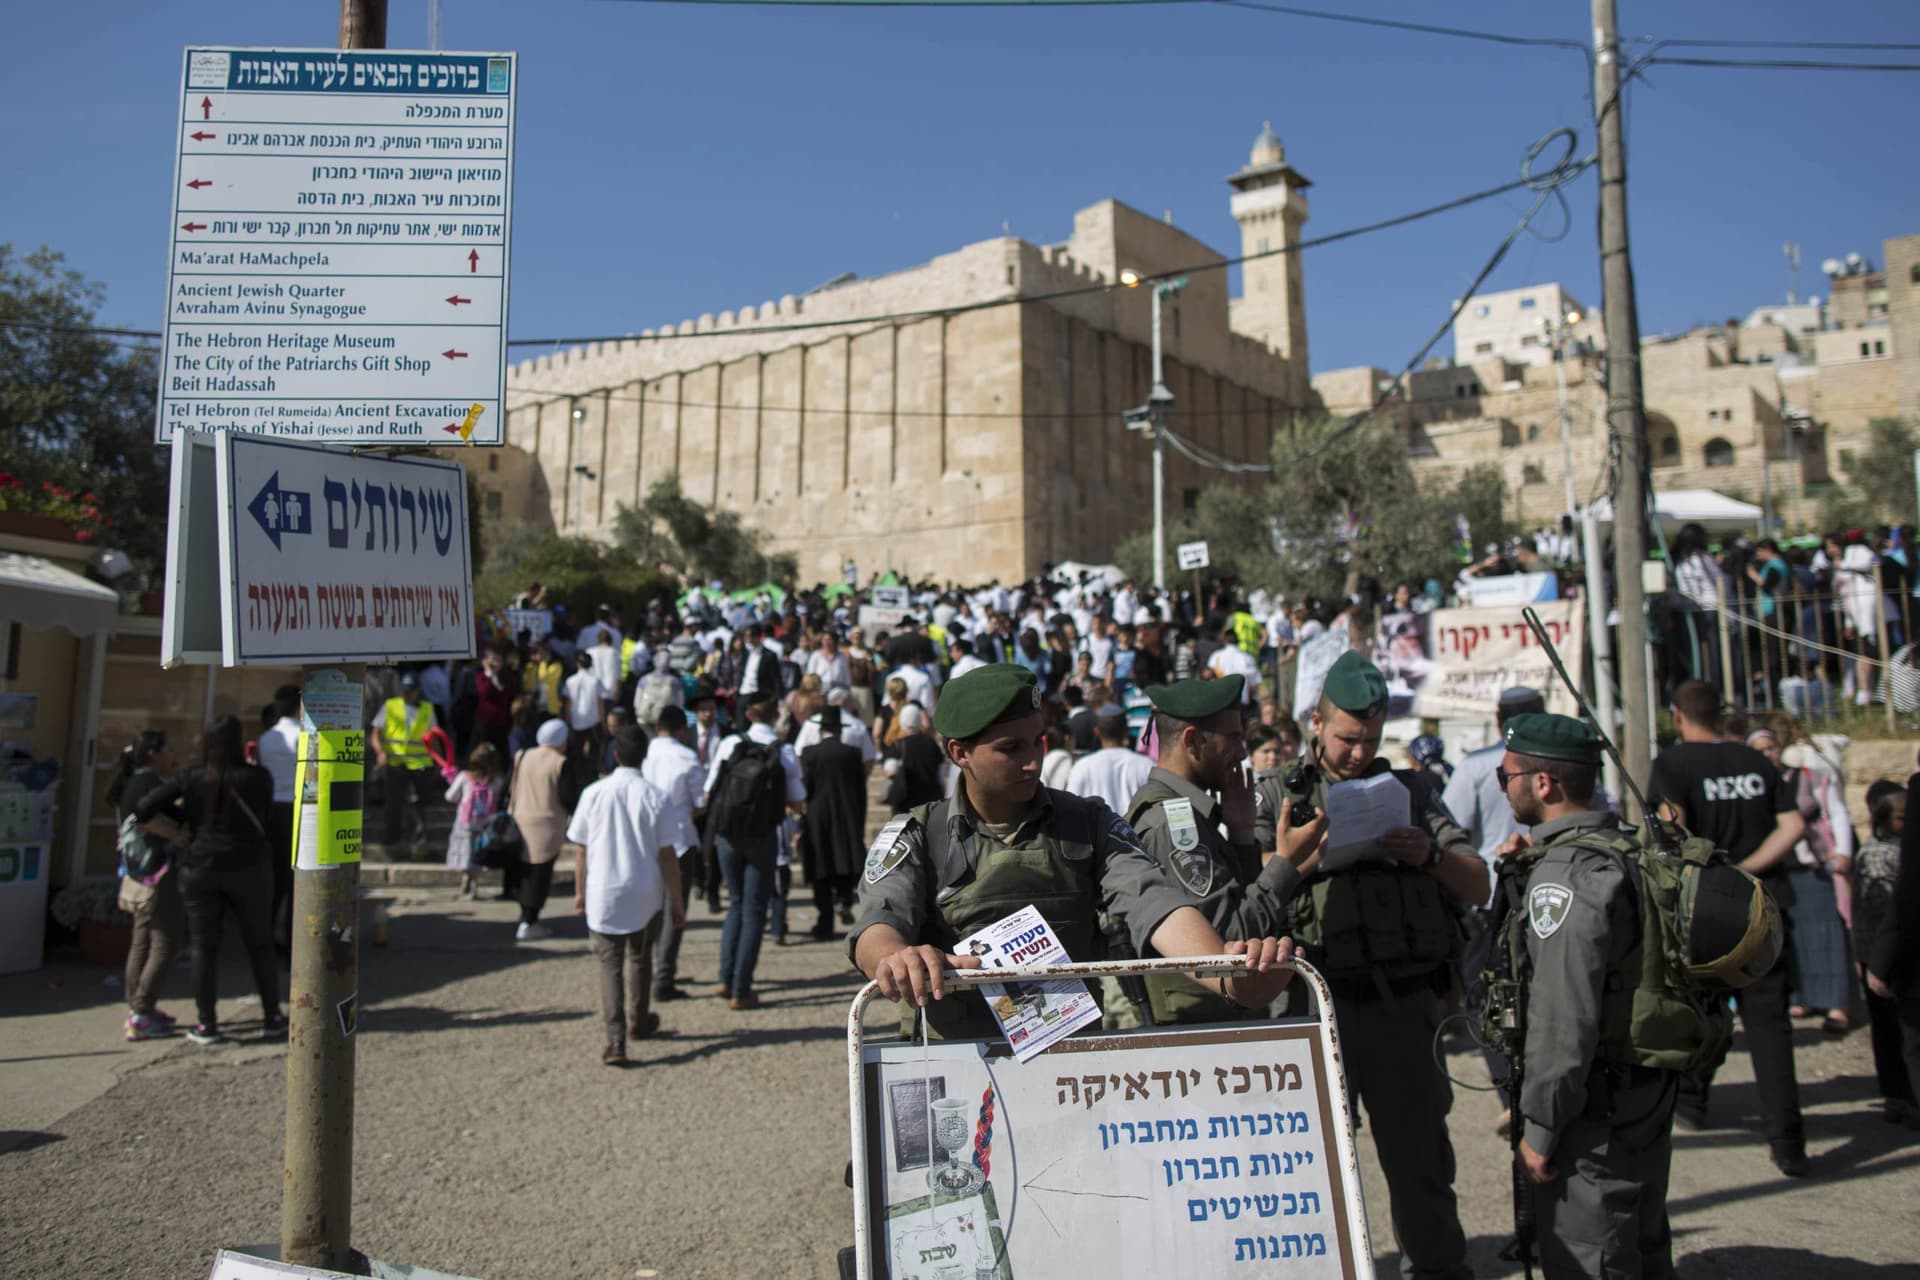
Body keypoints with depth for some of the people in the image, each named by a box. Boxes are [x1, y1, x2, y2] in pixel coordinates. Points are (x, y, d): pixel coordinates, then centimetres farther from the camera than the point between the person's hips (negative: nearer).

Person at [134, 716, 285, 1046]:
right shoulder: (258, 778, -5)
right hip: (248, 870, 0)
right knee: (260, 945, 11)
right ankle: (272, 1017, 17)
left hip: (200, 870, 0)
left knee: (204, 948, 8)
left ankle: (207, 1024, 10)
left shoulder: (190, 781, -4)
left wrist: (183, 813, 8)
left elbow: (144, 808, -7)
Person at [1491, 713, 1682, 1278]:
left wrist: (1540, 1130, -18)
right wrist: (1521, 874, 5)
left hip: (1595, 1111, -10)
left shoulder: (1565, 871, -23)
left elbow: (1563, 1017, -25)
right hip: (1651, 1091, 10)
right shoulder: (1628, 847, 7)